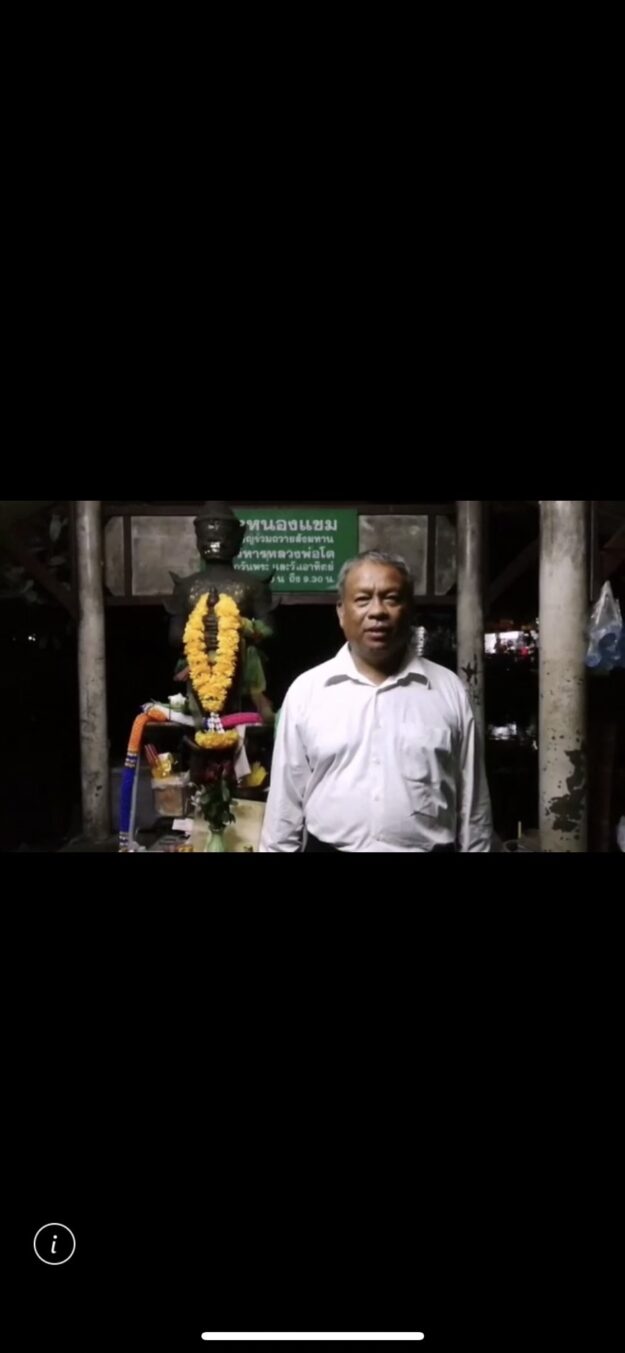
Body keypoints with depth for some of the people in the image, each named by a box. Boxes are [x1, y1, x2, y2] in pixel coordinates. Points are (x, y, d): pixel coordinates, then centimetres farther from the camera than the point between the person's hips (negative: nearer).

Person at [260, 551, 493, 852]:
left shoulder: (450, 690, 0)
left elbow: (472, 804, 3)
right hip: (328, 846, 0)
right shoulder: (304, 691, -1)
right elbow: (285, 799, 1)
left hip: (431, 846, 1)